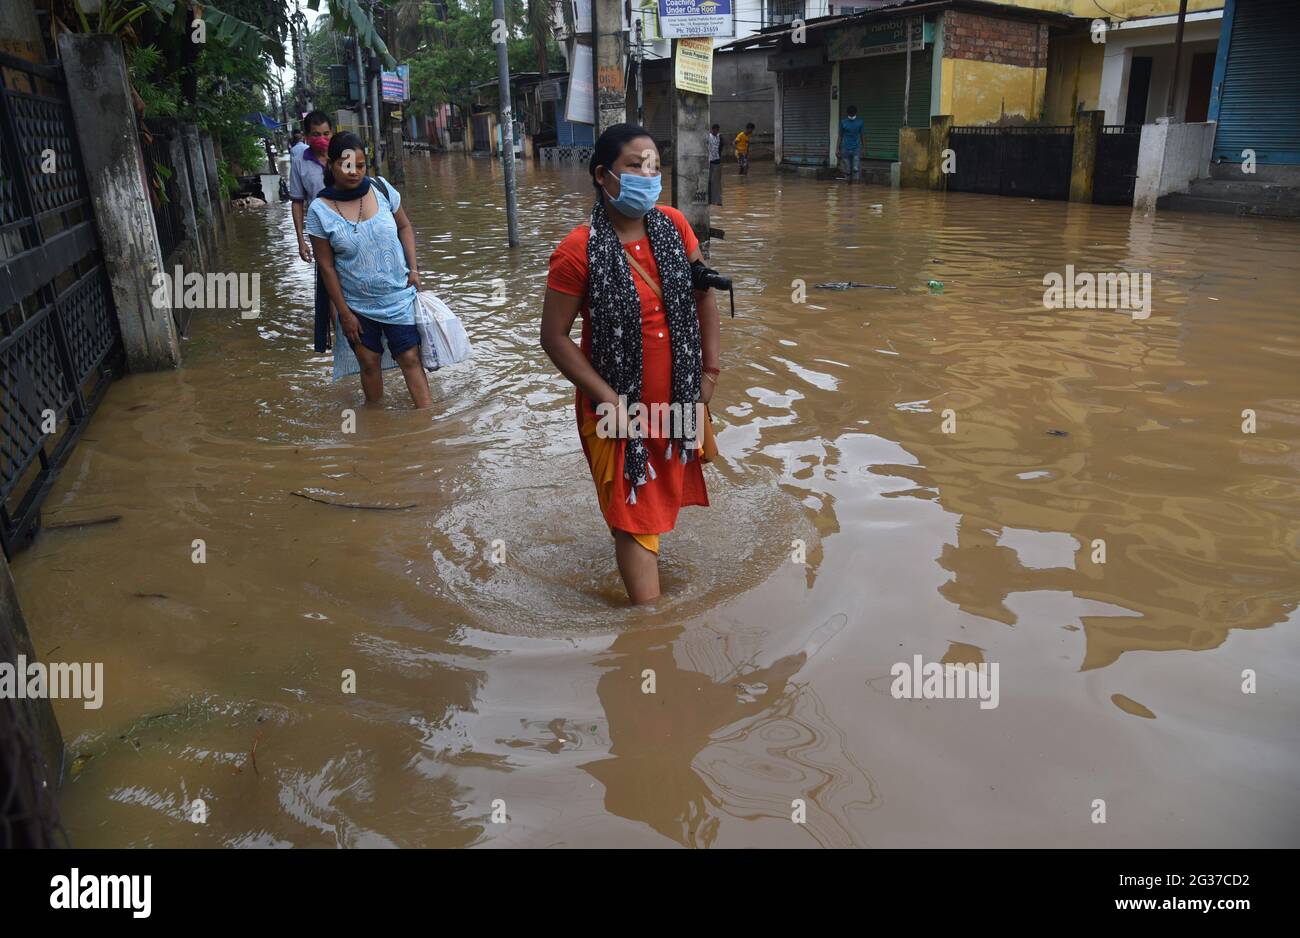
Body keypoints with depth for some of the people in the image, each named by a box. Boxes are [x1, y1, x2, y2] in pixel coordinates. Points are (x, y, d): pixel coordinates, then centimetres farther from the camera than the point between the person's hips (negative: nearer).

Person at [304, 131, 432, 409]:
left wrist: (413, 268, -3)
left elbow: (404, 227, 9)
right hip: (357, 304, 0)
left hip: (398, 296, 1)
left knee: (410, 358, 0)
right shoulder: (319, 211, -11)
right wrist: (344, 313, -6)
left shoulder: (382, 189, -6)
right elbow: (327, 266, -7)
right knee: (369, 362, 9)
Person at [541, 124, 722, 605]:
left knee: (663, 497, 23)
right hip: (620, 409, -5)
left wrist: (710, 369, 4)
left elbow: (703, 294, 8)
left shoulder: (672, 225, -3)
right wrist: (608, 399, -17)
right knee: (634, 519, 4)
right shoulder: (578, 250, -18)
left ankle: (643, 565, 49)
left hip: (677, 400, 5)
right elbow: (554, 336, -15)